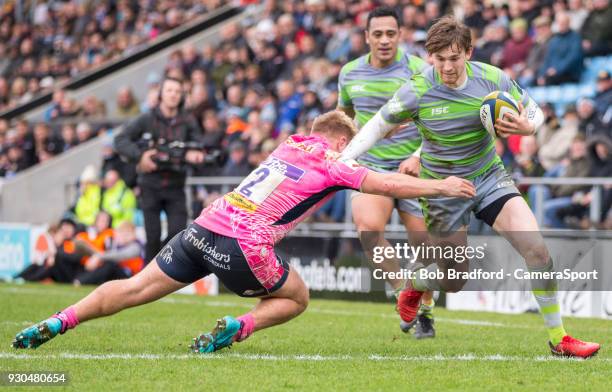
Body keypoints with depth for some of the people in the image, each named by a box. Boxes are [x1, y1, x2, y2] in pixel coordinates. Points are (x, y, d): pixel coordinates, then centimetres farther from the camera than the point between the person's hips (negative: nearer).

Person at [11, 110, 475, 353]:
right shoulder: (332, 164, 3)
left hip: (204, 228, 6)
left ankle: (57, 323, -4)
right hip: (243, 247, -6)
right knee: (297, 297, 17)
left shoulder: (292, 145, 24)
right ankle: (236, 328, -7)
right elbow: (389, 185, 4)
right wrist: (441, 186, 18)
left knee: (137, 288, 8)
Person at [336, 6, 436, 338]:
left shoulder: (418, 70, -8)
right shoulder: (350, 73, 4)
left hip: (412, 168, -2)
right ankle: (402, 292, -6)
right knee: (368, 228, -25)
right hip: (370, 167, 2)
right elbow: (343, 115, 23)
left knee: (422, 242, -1)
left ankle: (425, 312, 22)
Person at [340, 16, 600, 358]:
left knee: (536, 249, -17)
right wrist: (344, 158, -16)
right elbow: (378, 125, -4)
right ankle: (413, 286, 46)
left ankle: (559, 339, -5)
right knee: (453, 281, 7)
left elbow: (535, 113, 0)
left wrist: (526, 126, -23)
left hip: (489, 176, 2)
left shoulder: (493, 79, -13)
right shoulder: (417, 92, -19)